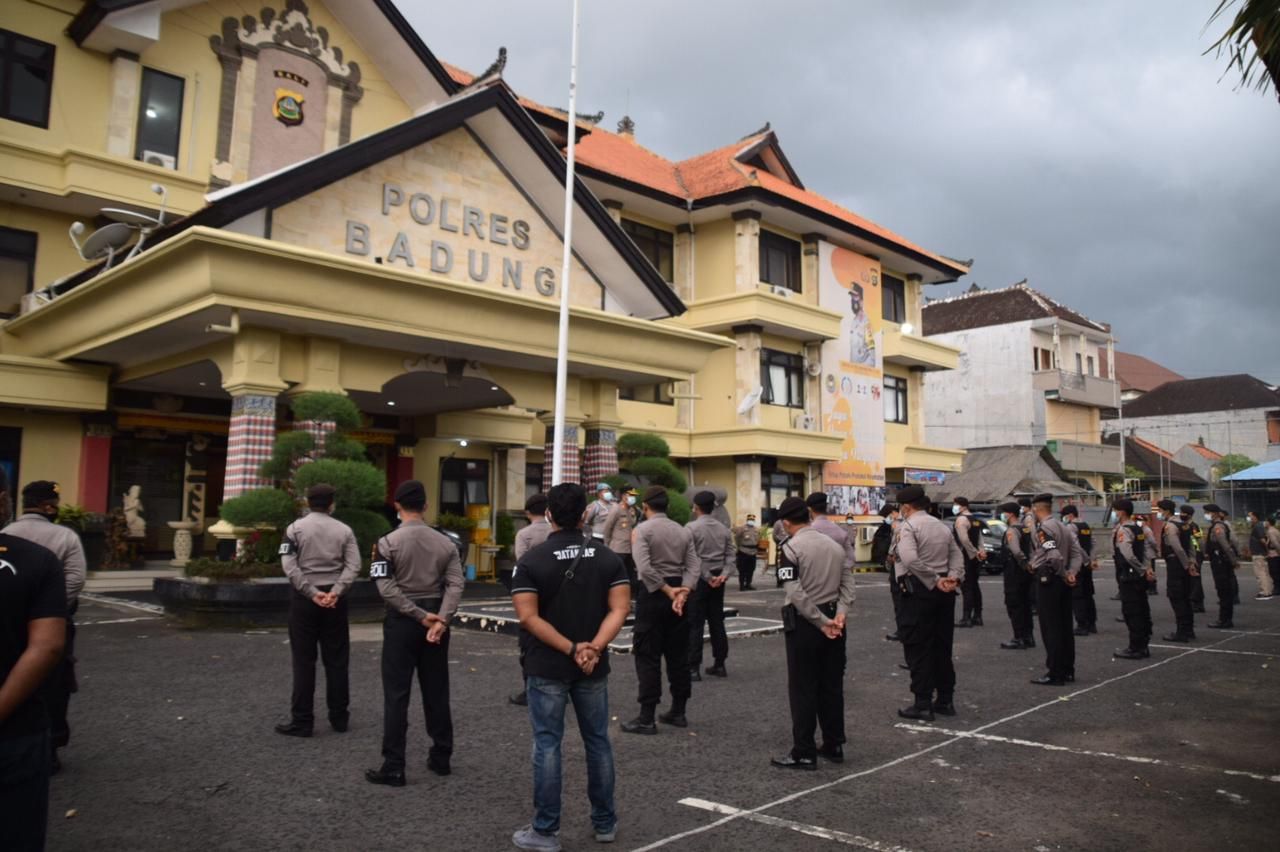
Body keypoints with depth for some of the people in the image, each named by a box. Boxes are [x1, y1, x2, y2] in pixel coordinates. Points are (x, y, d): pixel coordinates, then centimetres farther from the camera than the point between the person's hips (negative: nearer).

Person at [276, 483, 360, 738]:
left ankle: (302, 721, 5)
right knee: (336, 660, 8)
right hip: (335, 599, 1)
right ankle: (339, 717, 14)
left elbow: (289, 566, -10)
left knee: (304, 661, 3)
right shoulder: (344, 530, 4)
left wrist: (312, 593, -12)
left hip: (303, 599, -1)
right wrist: (336, 592, -13)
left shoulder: (295, 528, 0)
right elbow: (353, 566, -7)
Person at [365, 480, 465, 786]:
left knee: (396, 695, 1)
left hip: (402, 620, -3)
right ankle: (441, 757, 22)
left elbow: (387, 588, -15)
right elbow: (455, 585, -8)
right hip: (435, 618, 4)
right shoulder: (445, 542, 2)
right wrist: (441, 619, -15)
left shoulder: (388, 542, -8)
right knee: (437, 691, 13)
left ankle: (394, 768, 3)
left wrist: (420, 616, -13)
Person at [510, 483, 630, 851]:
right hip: (593, 668, 3)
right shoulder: (607, 557, 0)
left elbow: (529, 617, -15)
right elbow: (619, 609, -9)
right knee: (597, 742, 14)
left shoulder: (531, 560, -8)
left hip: (547, 667, -3)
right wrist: (594, 648, -16)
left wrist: (571, 649, -16)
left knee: (547, 745, 5)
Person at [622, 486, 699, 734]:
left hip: (653, 594, -5)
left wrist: (668, 590, -14)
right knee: (678, 655, 12)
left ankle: (647, 718, 0)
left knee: (648, 657, -1)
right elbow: (693, 567, -2)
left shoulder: (642, 530, -8)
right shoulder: (683, 531, 8)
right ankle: (678, 712, 20)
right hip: (678, 594, 5)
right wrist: (682, 593, -12)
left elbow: (644, 568, -20)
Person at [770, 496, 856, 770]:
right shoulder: (834, 544, 9)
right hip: (832, 620, 7)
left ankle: (804, 753, 6)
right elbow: (848, 583, 5)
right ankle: (834, 745, 23)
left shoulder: (791, 548, -13)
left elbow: (796, 594, -20)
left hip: (804, 623, -7)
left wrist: (821, 622, -15)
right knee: (832, 685, 14)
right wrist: (840, 614, -5)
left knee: (803, 689, 1)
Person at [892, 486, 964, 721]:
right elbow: (957, 555, 8)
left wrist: (934, 581, -18)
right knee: (942, 647, 15)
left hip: (919, 590, -8)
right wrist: (953, 578, -5)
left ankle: (923, 704, 0)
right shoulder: (942, 526, 14)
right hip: (944, 593, 8)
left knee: (918, 649, -1)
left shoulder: (907, 526, -10)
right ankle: (945, 700, 21)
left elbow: (910, 560, -24)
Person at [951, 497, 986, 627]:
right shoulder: (974, 519, 17)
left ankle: (966, 618, -10)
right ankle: (977, 616, 17)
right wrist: (980, 551, 1)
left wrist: (975, 553, -15)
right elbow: (979, 538, 14)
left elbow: (964, 540, -23)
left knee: (966, 587, -9)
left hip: (966, 557, -9)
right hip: (974, 558, 9)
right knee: (974, 585, 13)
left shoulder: (961, 519, -13)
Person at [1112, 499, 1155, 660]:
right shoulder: (1139, 528, 12)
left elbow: (1128, 555, -25)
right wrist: (1147, 567, 2)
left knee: (1131, 612, -4)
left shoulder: (1122, 531, -16)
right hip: (1139, 577, 9)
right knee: (1142, 610, 13)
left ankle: (1135, 648, -1)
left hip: (1128, 576, -9)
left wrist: (1143, 570, -14)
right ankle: (1143, 645, 21)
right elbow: (1147, 547, 11)